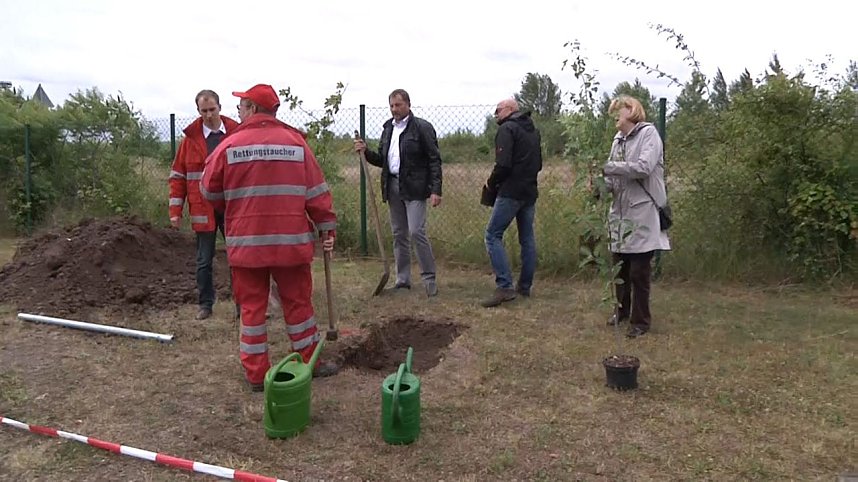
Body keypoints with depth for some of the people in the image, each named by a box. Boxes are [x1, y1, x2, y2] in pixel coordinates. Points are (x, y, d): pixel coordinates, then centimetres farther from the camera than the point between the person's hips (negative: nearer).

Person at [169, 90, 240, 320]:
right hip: (203, 210, 0)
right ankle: (205, 305, 23)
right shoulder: (190, 139, 1)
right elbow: (178, 176, 4)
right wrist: (175, 211, -2)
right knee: (204, 261, 10)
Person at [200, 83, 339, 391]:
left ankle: (256, 374, 15)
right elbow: (316, 191, 0)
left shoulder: (230, 146, -3)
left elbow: (210, 191, 5)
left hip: (246, 242, -1)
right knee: (298, 302, 13)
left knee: (252, 306, 9)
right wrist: (328, 227, 6)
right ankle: (309, 363, 24)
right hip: (291, 241, 1)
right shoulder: (296, 142, 0)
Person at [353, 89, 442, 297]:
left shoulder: (422, 127, -5)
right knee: (399, 234, 10)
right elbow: (382, 160, 19)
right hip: (393, 187, 7)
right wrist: (366, 152, 0)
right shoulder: (388, 129, 16)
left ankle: (429, 279, 0)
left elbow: (434, 160, -8)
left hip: (414, 188, -7)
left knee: (416, 232, -12)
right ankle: (403, 280, 18)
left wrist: (435, 190, -15)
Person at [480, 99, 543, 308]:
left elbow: (503, 164, -18)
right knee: (527, 238, 12)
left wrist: (491, 184, -4)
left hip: (511, 192, -9)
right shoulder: (533, 131, 18)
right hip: (530, 192, 9)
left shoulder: (507, 129, -9)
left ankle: (504, 287, -15)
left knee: (493, 235, -6)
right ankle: (525, 286, 19)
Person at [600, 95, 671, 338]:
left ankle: (641, 320, 15)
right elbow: (616, 177, 11)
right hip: (620, 214, 6)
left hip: (642, 215, -6)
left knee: (639, 272, 0)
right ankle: (622, 310, 34)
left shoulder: (648, 133, -6)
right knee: (620, 267, 15)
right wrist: (602, 183, -9)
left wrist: (608, 166, -17)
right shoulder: (618, 139, 13)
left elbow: (643, 167, -20)